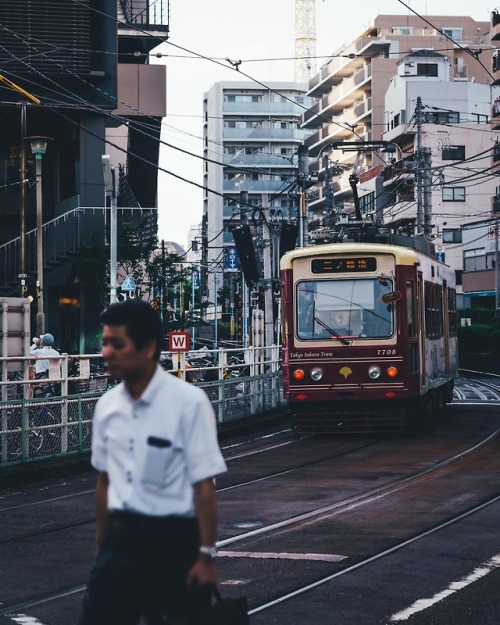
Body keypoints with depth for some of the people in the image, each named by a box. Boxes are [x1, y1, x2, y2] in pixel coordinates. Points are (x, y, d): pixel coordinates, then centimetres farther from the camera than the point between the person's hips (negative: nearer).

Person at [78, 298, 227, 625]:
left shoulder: (188, 402, -14)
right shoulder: (107, 406, 3)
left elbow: (203, 486, -13)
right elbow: (105, 480, 12)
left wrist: (206, 555, -13)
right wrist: (102, 547, 15)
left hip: (174, 540, -5)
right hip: (122, 537, 5)